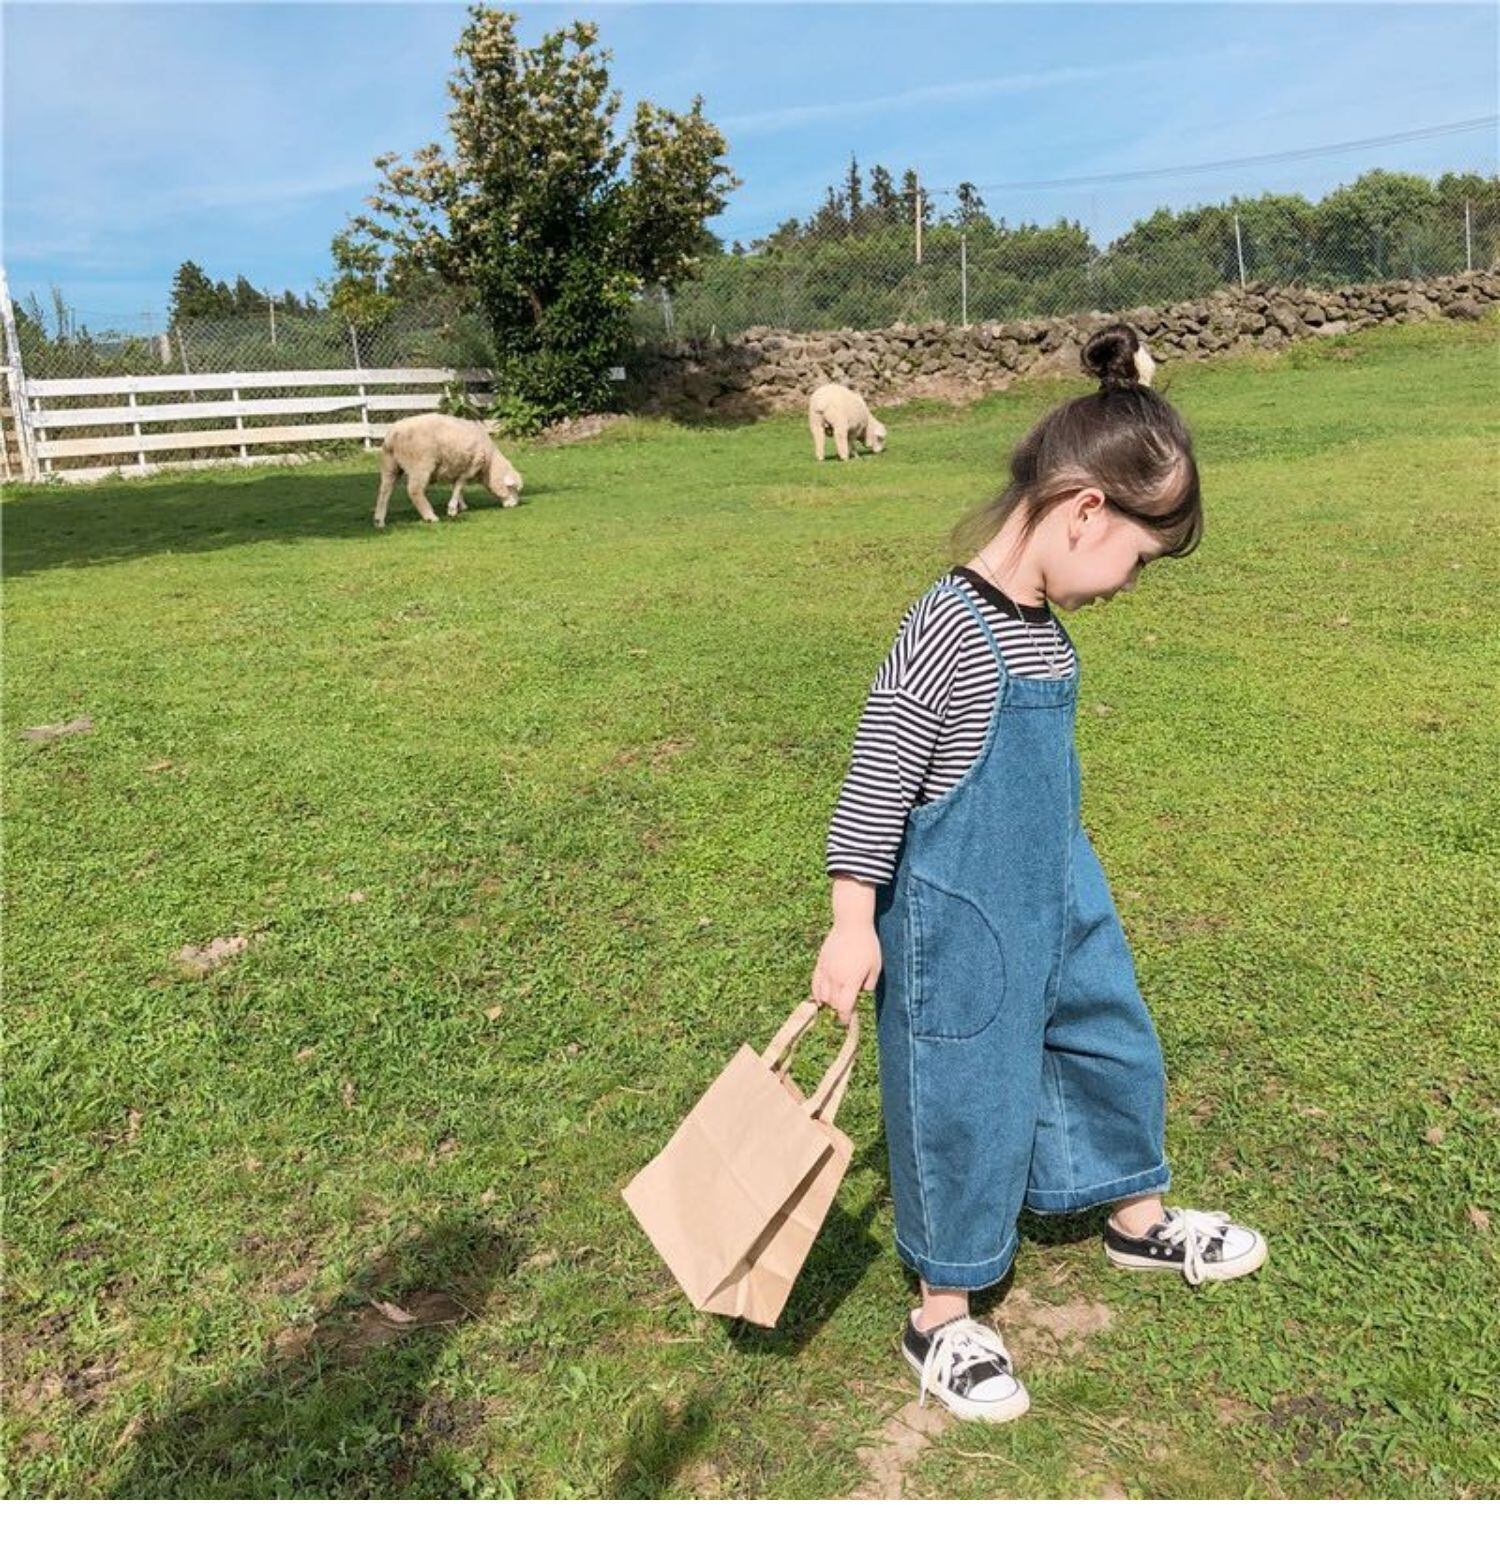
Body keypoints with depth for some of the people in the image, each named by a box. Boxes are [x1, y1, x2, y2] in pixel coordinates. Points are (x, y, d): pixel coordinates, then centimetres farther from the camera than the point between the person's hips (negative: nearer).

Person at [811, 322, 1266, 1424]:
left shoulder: (1045, 628, 3)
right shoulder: (946, 635, -24)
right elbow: (875, 783, -20)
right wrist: (854, 926, -17)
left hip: (1058, 900, 9)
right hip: (960, 922, -9)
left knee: (1116, 1047, 23)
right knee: (970, 1106, 6)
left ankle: (1139, 1221, 51)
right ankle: (942, 1319, 29)